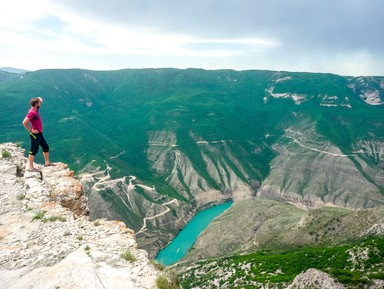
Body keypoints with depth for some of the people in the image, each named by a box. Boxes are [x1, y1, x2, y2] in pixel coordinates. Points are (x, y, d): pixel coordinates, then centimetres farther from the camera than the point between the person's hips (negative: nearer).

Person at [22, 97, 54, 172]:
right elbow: (24, 122, -30)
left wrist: (39, 99, 8)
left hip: (39, 134, 10)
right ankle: (31, 167, 8)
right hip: (35, 134, -10)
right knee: (34, 151, -2)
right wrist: (30, 130, -21)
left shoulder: (35, 110, 6)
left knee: (46, 147, 18)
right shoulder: (31, 112, -22)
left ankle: (47, 162, 31)